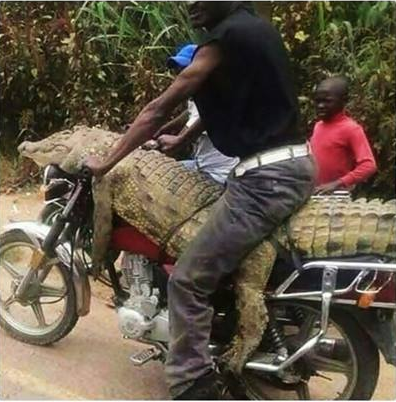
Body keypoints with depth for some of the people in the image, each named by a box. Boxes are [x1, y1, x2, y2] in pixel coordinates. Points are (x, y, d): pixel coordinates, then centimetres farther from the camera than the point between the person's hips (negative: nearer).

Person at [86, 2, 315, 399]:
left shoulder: (226, 37, -10)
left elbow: (159, 108, -8)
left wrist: (105, 163, 1)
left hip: (265, 177, -11)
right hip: (295, 164, 11)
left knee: (187, 282, -8)